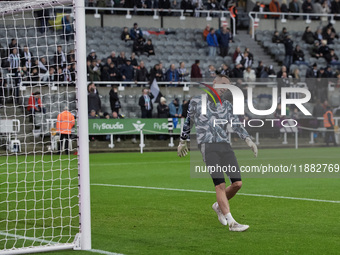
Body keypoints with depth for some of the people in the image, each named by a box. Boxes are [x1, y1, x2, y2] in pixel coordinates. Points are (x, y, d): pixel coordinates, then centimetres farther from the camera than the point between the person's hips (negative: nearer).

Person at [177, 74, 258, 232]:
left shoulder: (227, 106, 19)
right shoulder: (196, 102, 10)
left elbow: (236, 124, 7)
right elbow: (188, 121, 21)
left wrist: (248, 140, -8)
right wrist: (183, 142, 28)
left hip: (225, 145, 5)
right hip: (208, 146, -5)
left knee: (237, 183, -4)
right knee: (220, 184, -15)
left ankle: (219, 206, 25)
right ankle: (231, 223, -18)